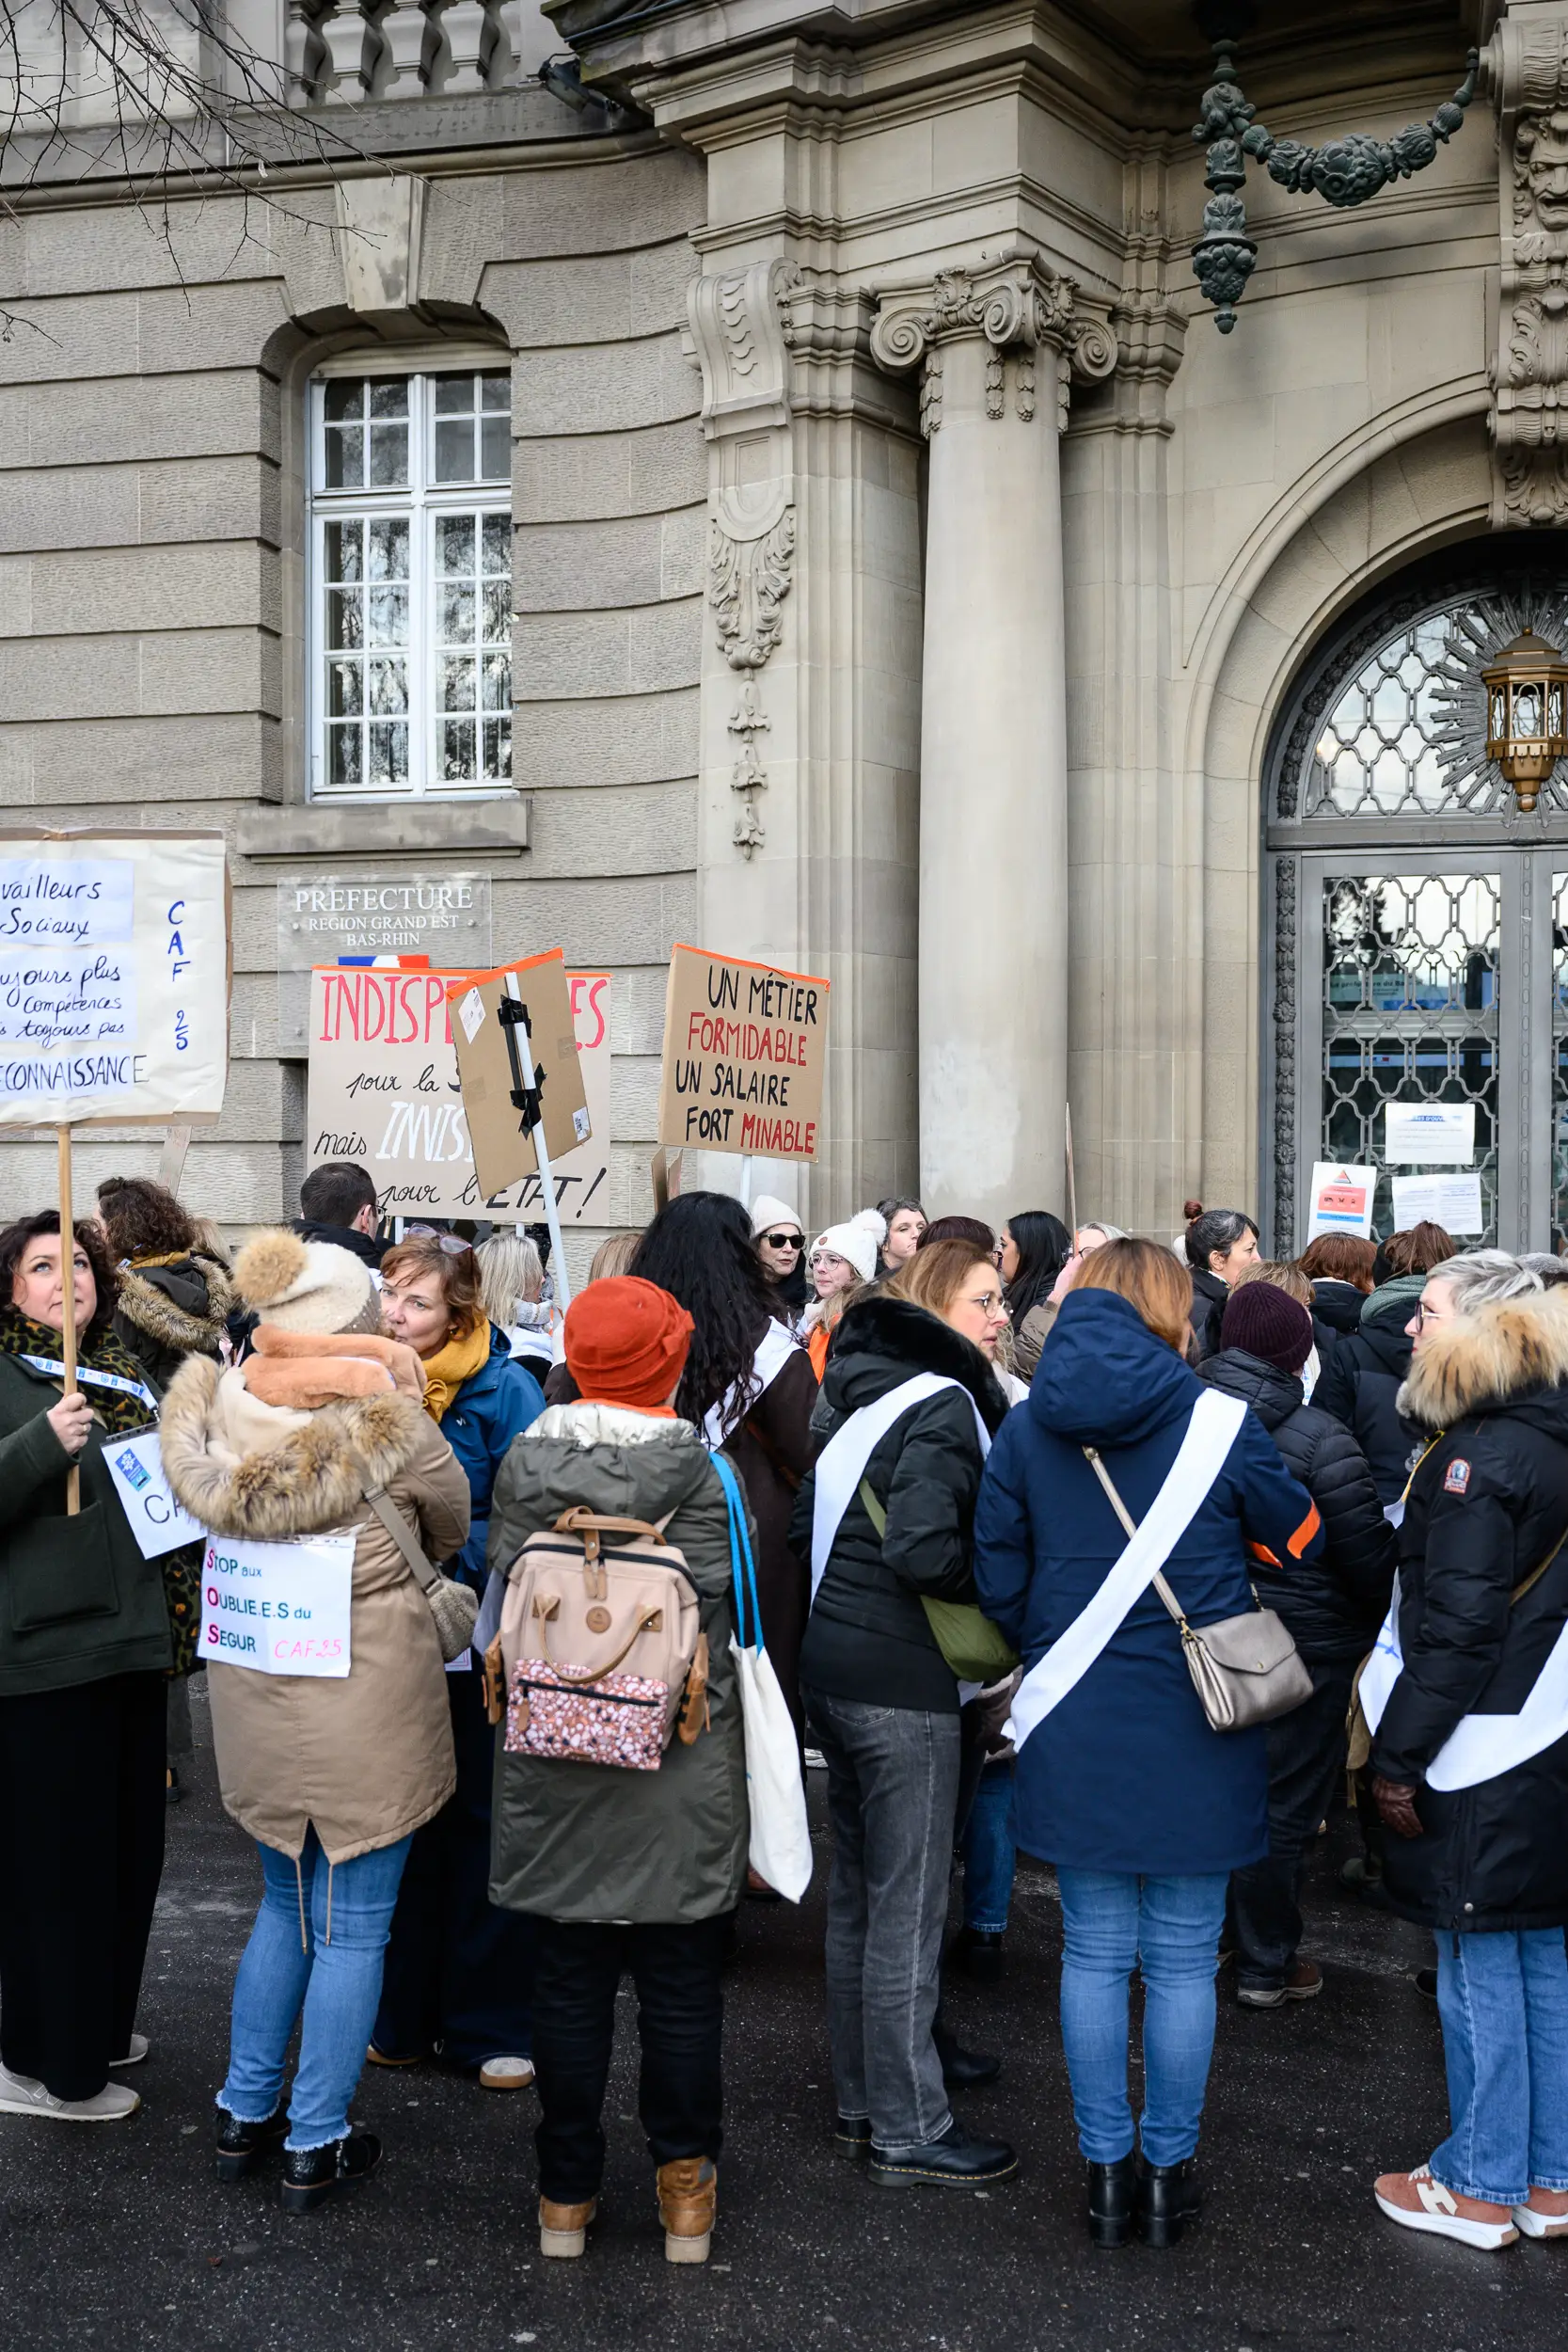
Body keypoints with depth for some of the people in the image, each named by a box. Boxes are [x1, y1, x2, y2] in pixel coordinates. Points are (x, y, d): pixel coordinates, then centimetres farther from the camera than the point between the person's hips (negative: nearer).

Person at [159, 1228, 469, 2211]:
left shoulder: (220, 1415, -5)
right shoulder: (389, 1421, -17)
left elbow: (224, 1524, 8)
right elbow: (454, 1525, 0)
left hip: (257, 1698, 5)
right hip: (368, 1700, -5)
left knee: (285, 1904, 23)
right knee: (353, 1925, 8)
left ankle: (245, 2113, 31)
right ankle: (316, 2145, 16)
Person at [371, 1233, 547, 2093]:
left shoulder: (502, 1390, -13)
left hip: (479, 1646, -4)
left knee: (485, 1826, 7)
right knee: (404, 1826, 15)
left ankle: (489, 2023, 20)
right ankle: (402, 2014, 29)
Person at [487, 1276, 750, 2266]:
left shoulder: (524, 1465, -5)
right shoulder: (700, 1469, -11)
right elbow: (720, 1603, -7)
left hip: (553, 1768, 2)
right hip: (680, 1774, -2)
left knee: (569, 1978, 12)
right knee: (681, 1980, 11)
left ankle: (568, 2193, 22)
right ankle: (686, 2185, 22)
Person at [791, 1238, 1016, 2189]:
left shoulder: (860, 1390, 11)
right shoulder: (944, 1404, -15)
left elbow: (806, 1524, 15)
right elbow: (922, 1550, -26)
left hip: (834, 1670, 9)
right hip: (902, 1684, -9)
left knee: (858, 1897, 17)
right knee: (909, 1909, 1)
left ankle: (863, 2104, 29)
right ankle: (909, 2129, 11)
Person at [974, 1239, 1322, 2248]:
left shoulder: (1028, 1427, 0)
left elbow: (998, 1580, 5)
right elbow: (1303, 1543, 4)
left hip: (1074, 1727, 3)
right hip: (1193, 1728, -2)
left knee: (1095, 1953, 13)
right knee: (1183, 1962, 9)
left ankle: (1107, 2170, 21)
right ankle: (1171, 2173, 20)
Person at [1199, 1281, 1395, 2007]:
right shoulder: (1319, 1441, -21)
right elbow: (1369, 1553, -15)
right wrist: (1381, 1620, 5)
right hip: (1306, 1649, -5)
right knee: (1283, 1808, 8)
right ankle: (1265, 1968, 19)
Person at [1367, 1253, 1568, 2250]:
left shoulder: (1480, 1456, -18)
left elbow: (1458, 1624, -21)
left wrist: (1400, 1755, -15)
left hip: (1482, 1758, -9)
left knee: (1481, 1970, 3)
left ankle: (1482, 2187, 14)